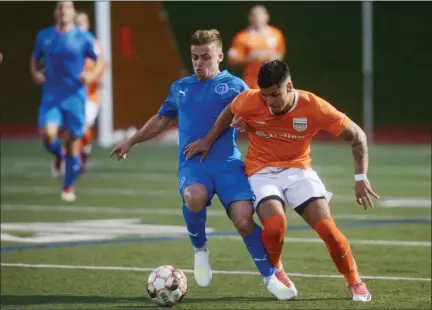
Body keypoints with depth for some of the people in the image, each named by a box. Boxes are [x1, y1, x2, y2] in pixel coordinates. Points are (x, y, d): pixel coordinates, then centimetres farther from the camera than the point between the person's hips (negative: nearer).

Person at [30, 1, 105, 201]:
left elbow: (100, 60, 3)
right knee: (47, 133, -20)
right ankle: (58, 156, 16)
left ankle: (69, 187, 17)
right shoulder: (44, 36, 7)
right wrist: (34, 73, 1)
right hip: (51, 96, 1)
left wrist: (93, 74, -17)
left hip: (74, 96, -1)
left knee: (73, 140, 1)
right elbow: (35, 58, 21)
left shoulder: (83, 38, -1)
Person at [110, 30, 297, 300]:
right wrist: (131, 142, 36)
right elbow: (161, 120, 34)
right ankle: (200, 250, -6)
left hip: (228, 163, -2)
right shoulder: (180, 87, 20)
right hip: (192, 164, 2)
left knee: (244, 221, -19)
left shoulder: (234, 86, 8)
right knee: (195, 197, -34)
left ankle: (271, 277, 2)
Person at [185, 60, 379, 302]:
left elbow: (357, 136, -7)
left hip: (298, 169, 0)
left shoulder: (314, 107, -18)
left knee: (327, 227, -17)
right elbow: (229, 113, 10)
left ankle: (355, 282, 8)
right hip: (262, 172, 0)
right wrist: (208, 141, 10)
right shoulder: (250, 101, -16)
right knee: (275, 225, -28)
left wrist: (361, 177, -12)